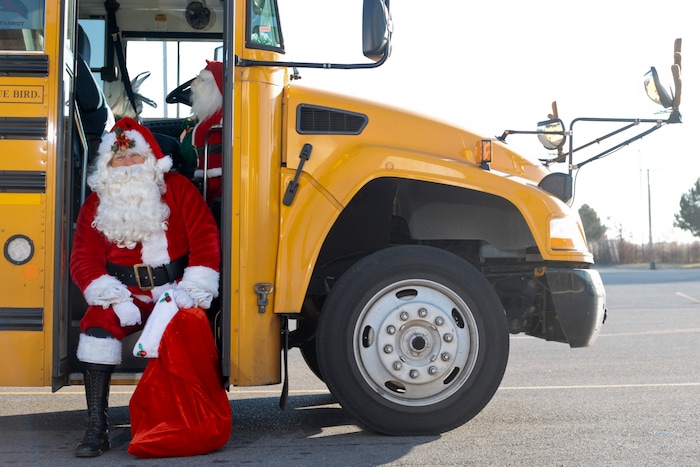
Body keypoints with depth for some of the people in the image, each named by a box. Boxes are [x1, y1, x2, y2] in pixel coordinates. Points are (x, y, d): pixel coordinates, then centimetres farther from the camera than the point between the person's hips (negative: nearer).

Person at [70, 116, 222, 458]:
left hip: (174, 293, -1)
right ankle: (96, 429, -23)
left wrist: (191, 292, -14)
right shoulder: (96, 204, 8)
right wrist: (115, 299, -16)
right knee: (98, 324, -27)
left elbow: (205, 241, -3)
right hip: (124, 294, 2)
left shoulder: (178, 189, 3)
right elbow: (84, 260, 0)